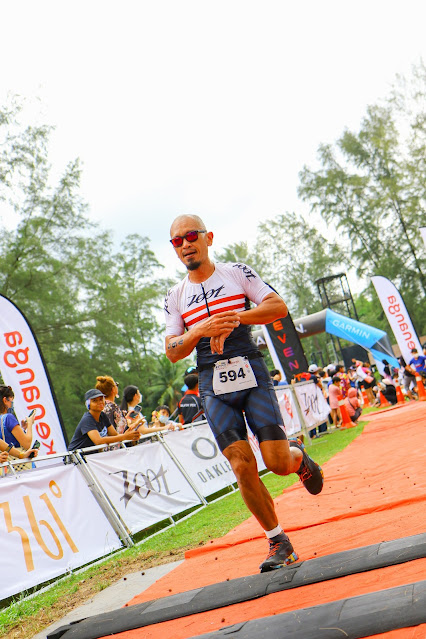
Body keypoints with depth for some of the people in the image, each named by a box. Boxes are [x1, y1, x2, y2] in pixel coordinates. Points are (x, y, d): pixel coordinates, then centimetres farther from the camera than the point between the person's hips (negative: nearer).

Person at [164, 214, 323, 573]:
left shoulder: (238, 273, 6)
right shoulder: (175, 298, 11)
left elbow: (279, 307, -4)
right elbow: (172, 352, 5)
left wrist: (234, 318, -16)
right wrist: (201, 331, -14)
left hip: (252, 374, -2)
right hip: (214, 387, 2)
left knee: (278, 462, -8)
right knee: (242, 466, -7)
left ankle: (299, 456, 30)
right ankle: (279, 543, 9)